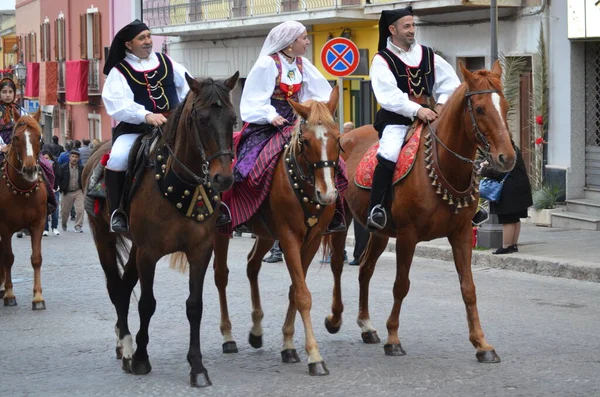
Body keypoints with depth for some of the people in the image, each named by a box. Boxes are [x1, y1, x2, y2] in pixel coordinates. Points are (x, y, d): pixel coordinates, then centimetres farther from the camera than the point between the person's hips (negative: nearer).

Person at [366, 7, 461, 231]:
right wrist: (416, 110, -24)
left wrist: (442, 103, -7)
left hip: (427, 117, 5)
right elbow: (388, 95, -14)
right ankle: (375, 210, -25)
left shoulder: (428, 55, 13)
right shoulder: (382, 60, -1)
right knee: (388, 156, -30)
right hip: (396, 120, -5)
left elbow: (450, 82, 12)